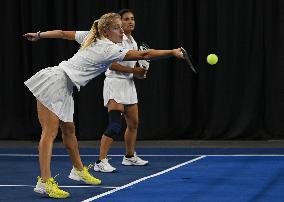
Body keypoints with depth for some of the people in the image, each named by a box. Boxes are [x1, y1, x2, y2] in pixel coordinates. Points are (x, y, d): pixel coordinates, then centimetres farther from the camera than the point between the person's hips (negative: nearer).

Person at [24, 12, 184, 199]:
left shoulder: (94, 42, 11)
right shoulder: (109, 49, -16)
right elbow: (144, 55, -19)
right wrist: (172, 52, -18)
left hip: (63, 89, 10)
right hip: (53, 83, -10)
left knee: (68, 129, 19)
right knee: (50, 132, -15)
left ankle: (79, 170, 33)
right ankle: (45, 182, -21)